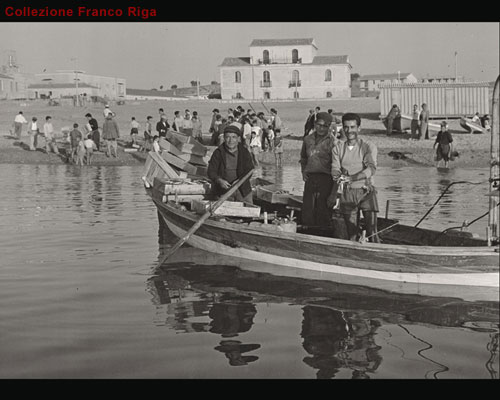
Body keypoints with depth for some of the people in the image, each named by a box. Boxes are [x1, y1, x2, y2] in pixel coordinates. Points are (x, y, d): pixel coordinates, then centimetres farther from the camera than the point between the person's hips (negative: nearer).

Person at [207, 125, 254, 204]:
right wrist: (220, 181, -22)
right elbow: (211, 171, -3)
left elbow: (249, 171, -2)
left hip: (243, 190, 2)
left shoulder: (244, 152, 2)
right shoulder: (218, 153, -2)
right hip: (224, 190, -1)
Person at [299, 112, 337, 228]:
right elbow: (303, 157, 27)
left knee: (323, 211, -1)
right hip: (310, 178, 5)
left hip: (326, 178, -5)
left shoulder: (332, 142, -6)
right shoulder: (308, 139, 11)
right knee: (307, 209, 7)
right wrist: (303, 170, 15)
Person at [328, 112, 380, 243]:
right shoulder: (338, 149, 9)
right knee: (351, 234, 5)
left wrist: (352, 178, -30)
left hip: (366, 192, -3)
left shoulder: (368, 147, 0)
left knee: (372, 231, -9)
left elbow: (371, 169, -14)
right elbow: (335, 171, -1)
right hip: (347, 193, 3)